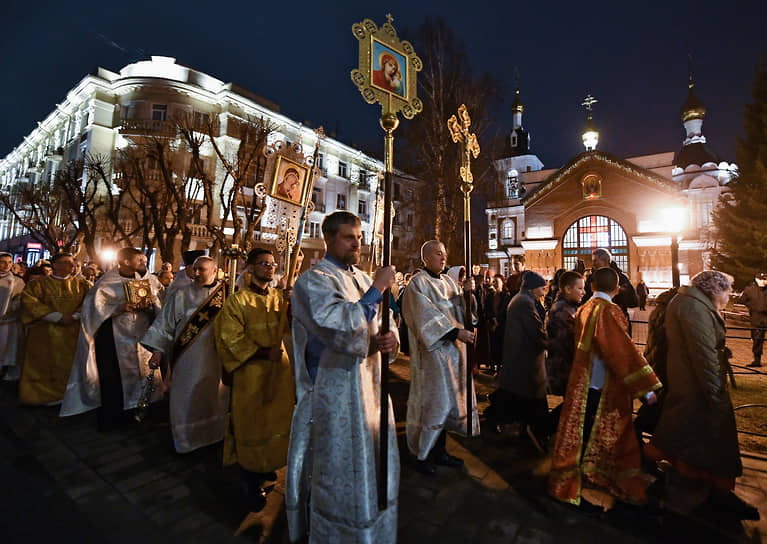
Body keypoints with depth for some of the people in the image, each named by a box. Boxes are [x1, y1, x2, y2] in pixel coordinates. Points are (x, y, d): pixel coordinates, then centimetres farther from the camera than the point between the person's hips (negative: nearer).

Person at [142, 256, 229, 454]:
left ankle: (213, 435, 31)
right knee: (187, 398, 7)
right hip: (188, 359, 0)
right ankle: (186, 439, 27)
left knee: (215, 396, 11)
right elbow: (165, 323, 3)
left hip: (217, 358, 1)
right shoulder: (181, 295, 1)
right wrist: (158, 350, -3)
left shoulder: (226, 294, 1)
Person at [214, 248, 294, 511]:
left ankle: (268, 467, 38)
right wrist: (264, 353, -19)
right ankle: (251, 482, 26)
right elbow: (232, 338, -14)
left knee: (277, 419, 16)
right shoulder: (238, 300, -9)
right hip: (251, 371, -5)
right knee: (252, 424, 8)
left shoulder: (280, 296, 4)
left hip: (279, 367, 5)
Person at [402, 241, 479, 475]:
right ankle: (422, 454, 16)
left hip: (453, 349, 7)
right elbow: (428, 315, -17)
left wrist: (465, 291, -10)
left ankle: (439, 451, 26)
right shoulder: (418, 283, -9)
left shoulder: (448, 281, 13)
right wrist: (456, 332, -21)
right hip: (432, 350, -7)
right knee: (433, 402, 0)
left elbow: (459, 309, 7)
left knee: (447, 400, 12)